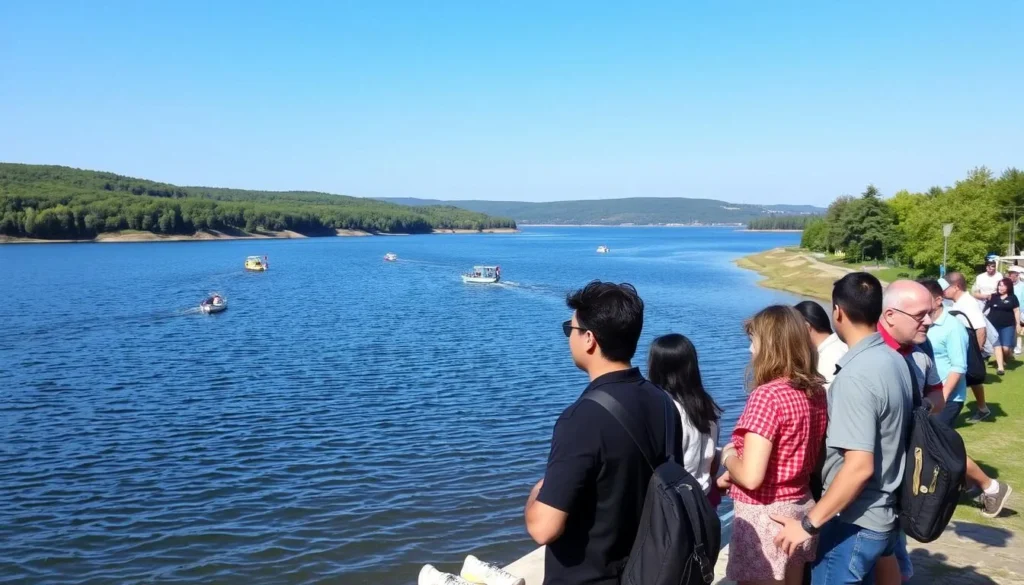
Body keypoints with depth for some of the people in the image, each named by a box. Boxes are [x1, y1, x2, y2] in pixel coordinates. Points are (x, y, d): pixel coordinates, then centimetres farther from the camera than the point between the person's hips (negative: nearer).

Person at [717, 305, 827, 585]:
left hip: (764, 516, -8)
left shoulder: (767, 395, -22)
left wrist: (728, 456, -5)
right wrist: (737, 472, 11)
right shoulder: (816, 391, 2)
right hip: (800, 508, 8)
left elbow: (751, 477, -26)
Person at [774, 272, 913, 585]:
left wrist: (809, 523, -22)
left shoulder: (855, 376, -24)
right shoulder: (895, 361, 2)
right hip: (883, 515, 8)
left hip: (854, 523, -8)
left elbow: (859, 466, -28)